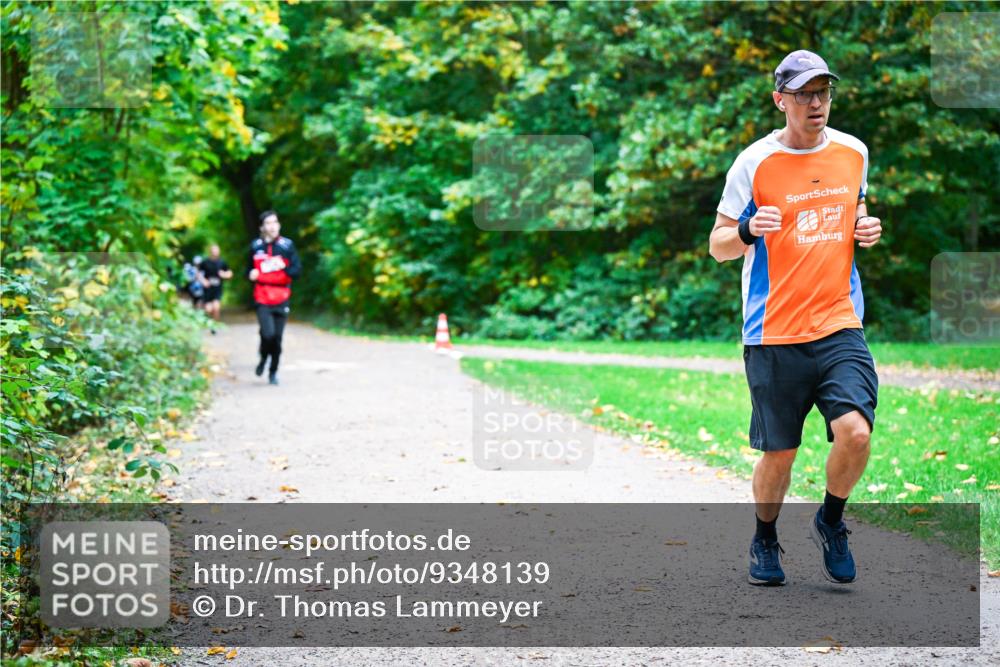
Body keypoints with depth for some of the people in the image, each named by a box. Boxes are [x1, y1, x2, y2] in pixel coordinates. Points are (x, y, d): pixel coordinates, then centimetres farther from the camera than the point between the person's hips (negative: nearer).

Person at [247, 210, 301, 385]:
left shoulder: (287, 246, 0)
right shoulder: (255, 247, 6)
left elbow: (297, 270, -2)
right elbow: (249, 270, 18)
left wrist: (284, 267, -21)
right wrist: (251, 274, -5)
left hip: (281, 299, 0)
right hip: (262, 299, 0)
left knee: (277, 337, 4)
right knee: (268, 333, -18)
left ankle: (273, 371, 21)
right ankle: (263, 359, 12)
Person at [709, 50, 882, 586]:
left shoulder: (853, 152, 7)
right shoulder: (754, 162, -4)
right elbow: (717, 246, 0)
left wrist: (865, 228, 3)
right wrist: (747, 230, -22)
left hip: (840, 326, 2)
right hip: (774, 333, -2)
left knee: (855, 431, -16)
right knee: (778, 453, 4)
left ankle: (830, 522, 12)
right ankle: (765, 540, 31)